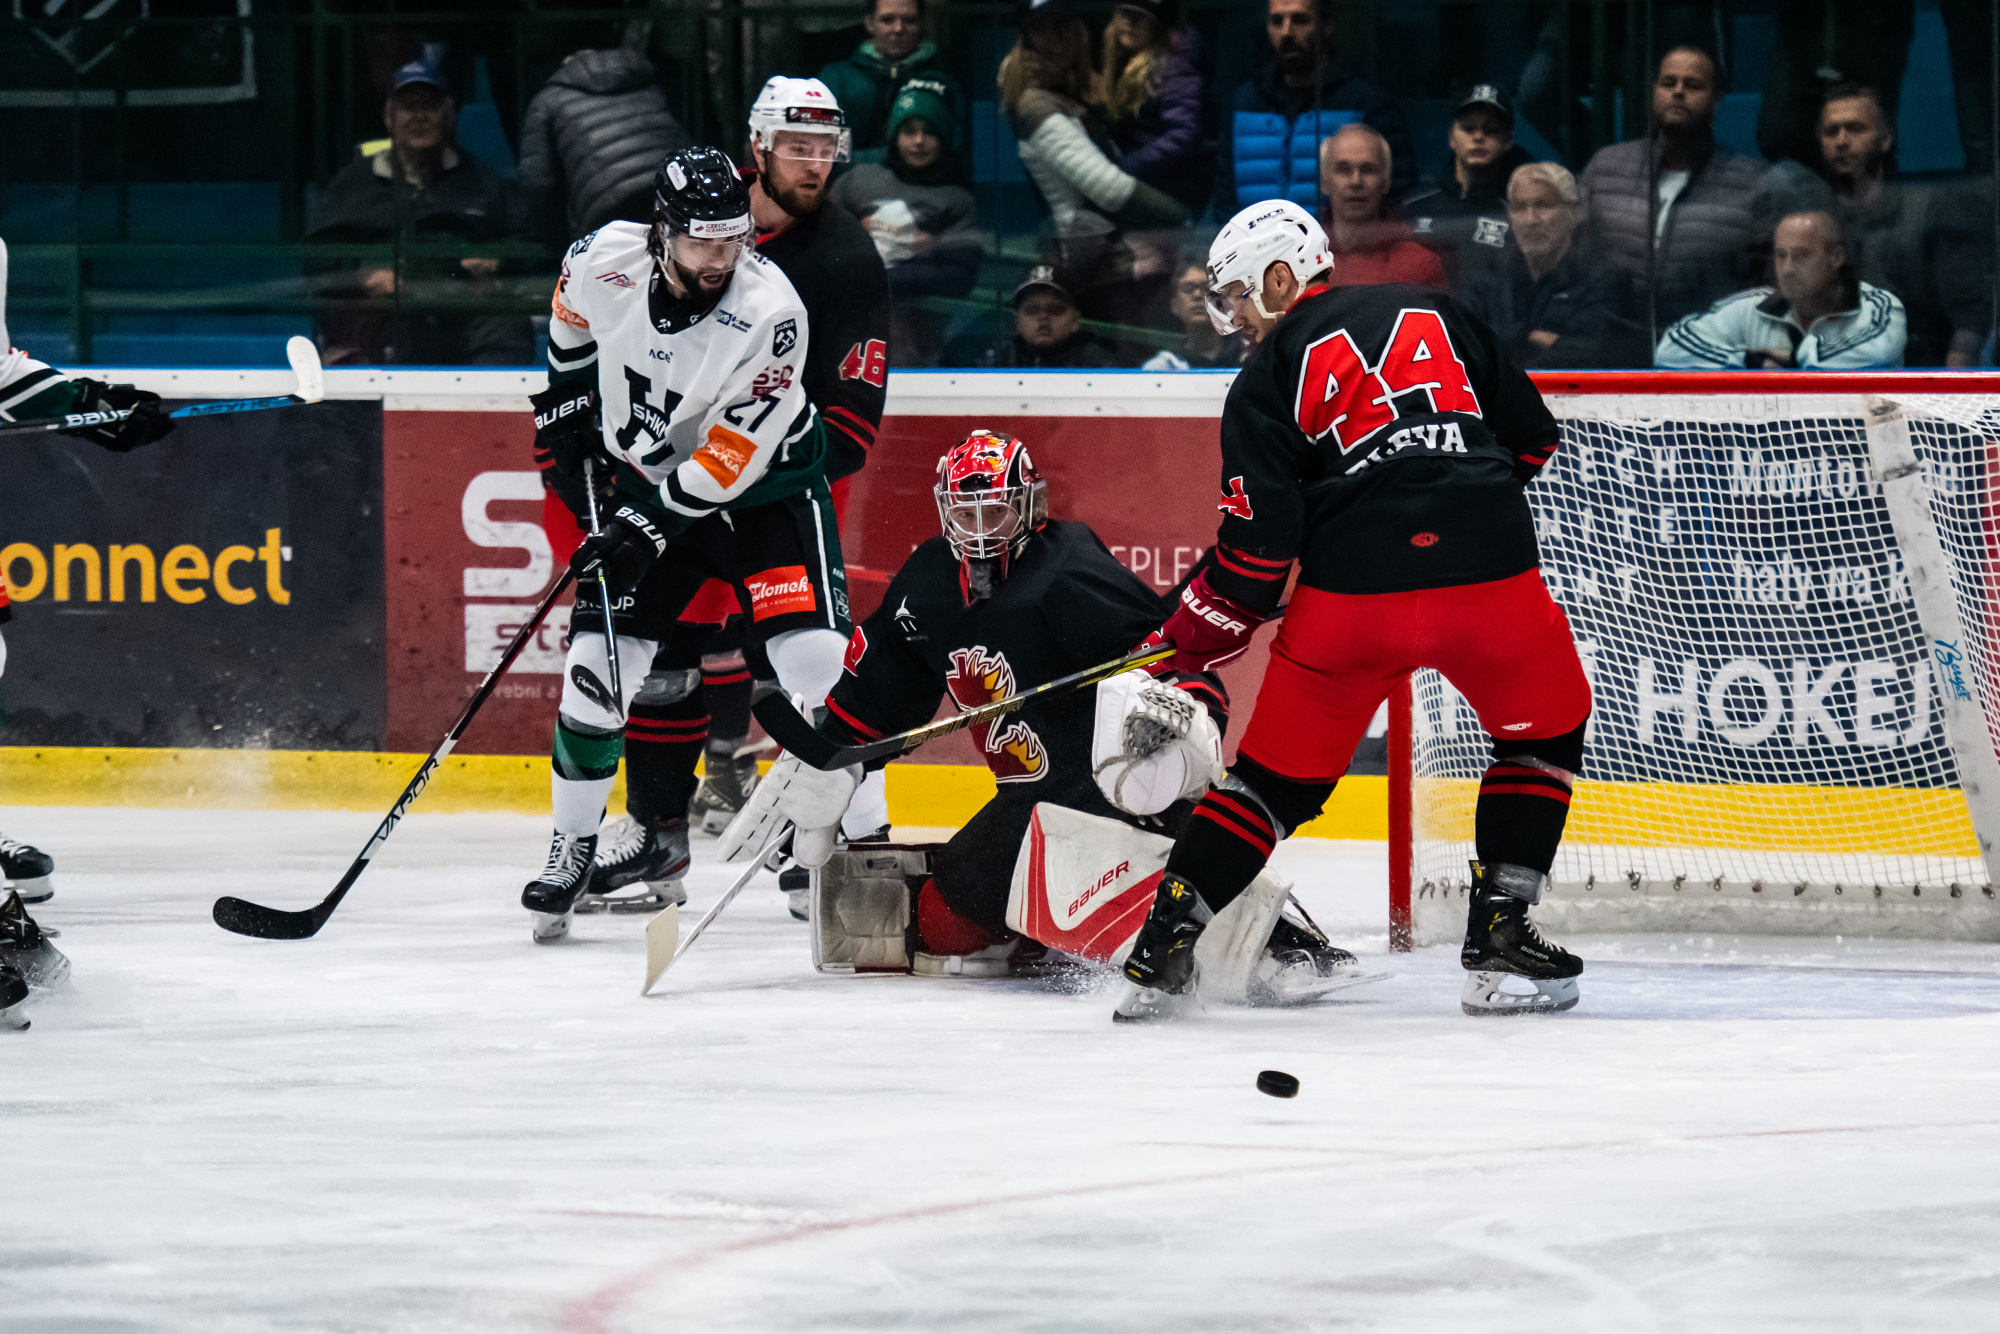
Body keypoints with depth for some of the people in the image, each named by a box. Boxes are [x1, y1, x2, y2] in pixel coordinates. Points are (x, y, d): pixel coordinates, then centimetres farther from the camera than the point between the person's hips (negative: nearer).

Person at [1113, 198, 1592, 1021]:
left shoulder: (1271, 376, 9)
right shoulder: (1435, 315, 19)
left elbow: (1261, 537, 0)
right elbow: (1532, 438, 19)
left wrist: (1197, 635, 11)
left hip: (1352, 595, -1)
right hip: (1490, 576, 1)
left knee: (1278, 769, 12)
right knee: (1545, 732, 23)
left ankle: (1163, 949, 7)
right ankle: (1499, 939, 15)